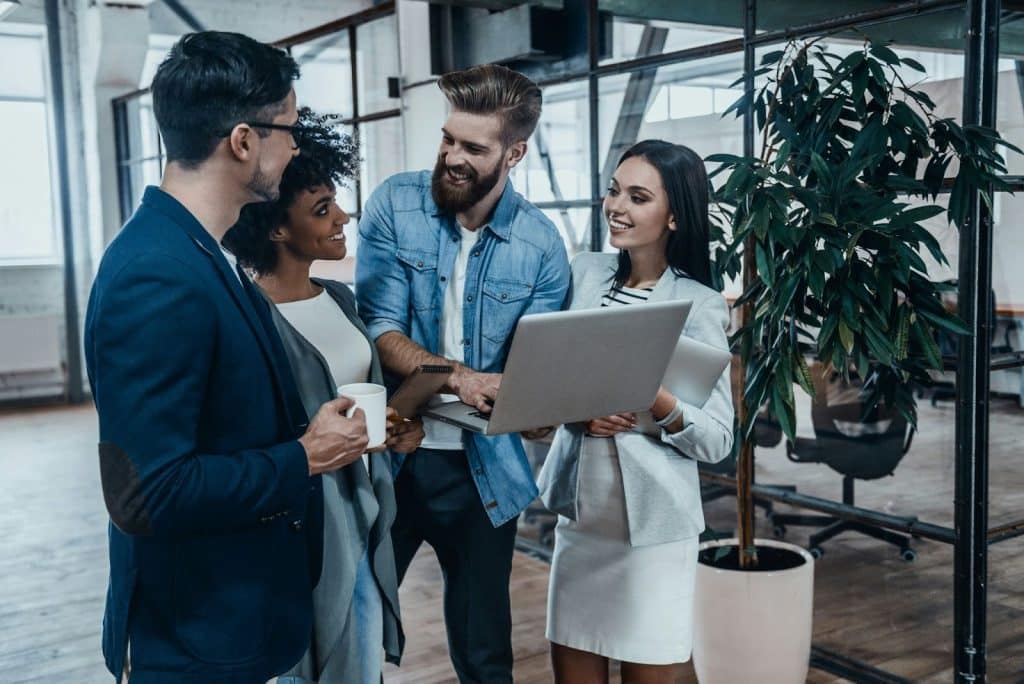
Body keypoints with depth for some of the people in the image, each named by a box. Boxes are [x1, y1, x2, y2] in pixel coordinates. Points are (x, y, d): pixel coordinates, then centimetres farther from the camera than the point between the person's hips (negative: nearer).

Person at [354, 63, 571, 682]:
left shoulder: (542, 247, -6)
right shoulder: (395, 205, -7)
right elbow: (378, 330, -14)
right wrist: (457, 377, -30)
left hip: (482, 467, 1)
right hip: (390, 453, 0)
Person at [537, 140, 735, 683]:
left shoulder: (699, 306, -9)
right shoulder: (584, 273, 3)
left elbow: (717, 440, -9)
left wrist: (657, 401, -26)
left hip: (653, 524, -4)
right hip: (579, 512, 4)